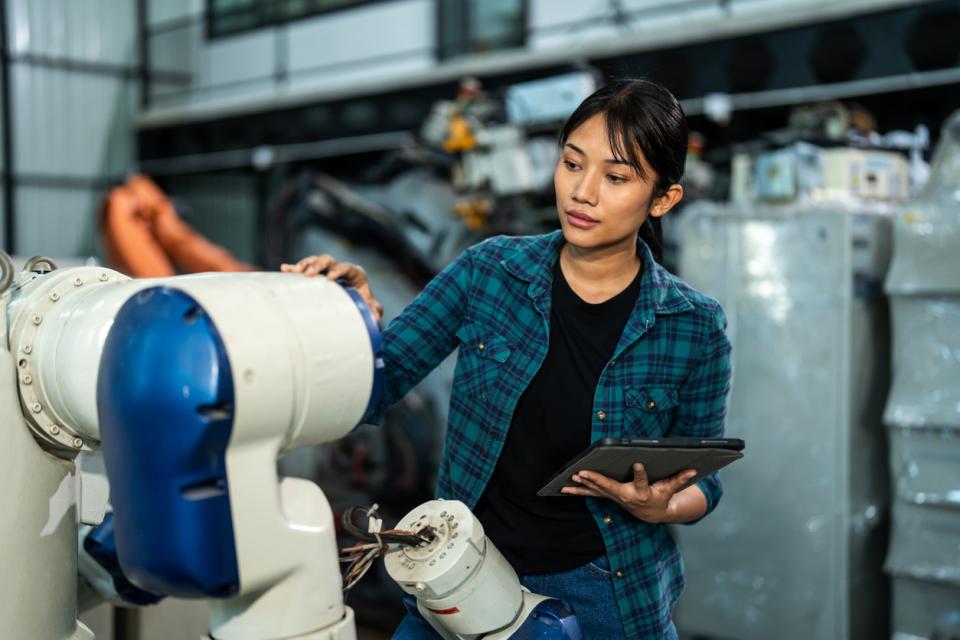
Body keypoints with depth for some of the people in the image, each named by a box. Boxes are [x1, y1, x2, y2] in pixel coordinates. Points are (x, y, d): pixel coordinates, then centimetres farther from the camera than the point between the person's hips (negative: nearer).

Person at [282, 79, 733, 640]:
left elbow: (700, 480, 0)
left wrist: (658, 509, -20)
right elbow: (376, 385, -7)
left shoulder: (695, 327, -11)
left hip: (606, 590, 0)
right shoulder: (489, 271, -9)